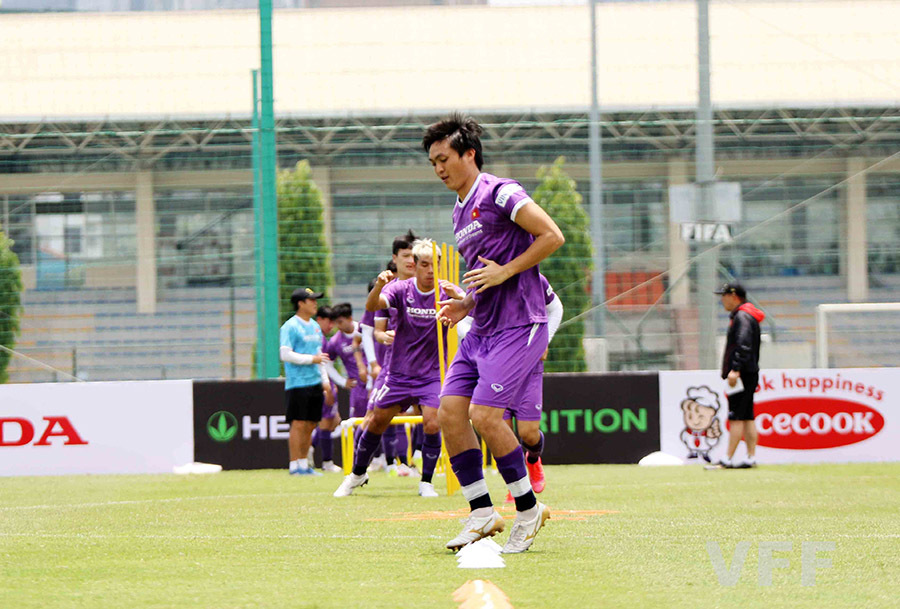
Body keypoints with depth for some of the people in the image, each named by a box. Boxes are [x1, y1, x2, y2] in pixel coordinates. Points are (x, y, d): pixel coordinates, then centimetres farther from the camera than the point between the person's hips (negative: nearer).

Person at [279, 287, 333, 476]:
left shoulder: (315, 326, 17)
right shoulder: (290, 327, -8)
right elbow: (285, 354, -15)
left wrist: (325, 380, 18)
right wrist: (312, 359, -16)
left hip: (315, 383, 8)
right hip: (298, 383, -8)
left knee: (311, 425, 8)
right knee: (299, 424, -8)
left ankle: (304, 464, 15)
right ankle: (295, 466, -5)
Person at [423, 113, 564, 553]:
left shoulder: (499, 193, -8)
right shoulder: (460, 212, 19)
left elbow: (552, 236, -14)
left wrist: (503, 272, -16)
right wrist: (465, 305, 11)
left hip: (518, 326, -9)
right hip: (481, 331, 9)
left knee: (484, 415, -16)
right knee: (450, 412, -2)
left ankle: (528, 508, 0)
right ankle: (482, 512, 5)